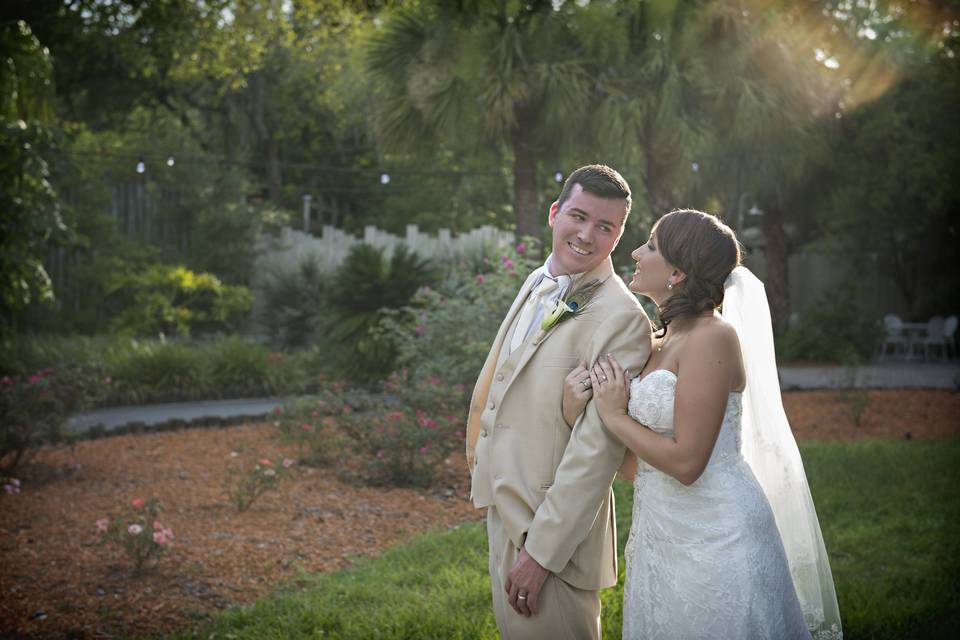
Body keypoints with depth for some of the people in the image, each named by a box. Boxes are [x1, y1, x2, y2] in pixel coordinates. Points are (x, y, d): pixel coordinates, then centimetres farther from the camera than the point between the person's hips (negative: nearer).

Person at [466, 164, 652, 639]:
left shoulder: (622, 320, -22)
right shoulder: (537, 283, 6)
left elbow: (597, 450, -23)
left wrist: (542, 551, -22)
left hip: (554, 522, -8)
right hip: (505, 509, 8)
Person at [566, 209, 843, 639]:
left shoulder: (711, 337, -16)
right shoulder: (663, 343, 10)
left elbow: (686, 463, -21)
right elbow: (644, 464, 11)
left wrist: (614, 417, -11)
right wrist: (580, 410, 0)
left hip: (715, 539, -8)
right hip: (664, 536, 9)